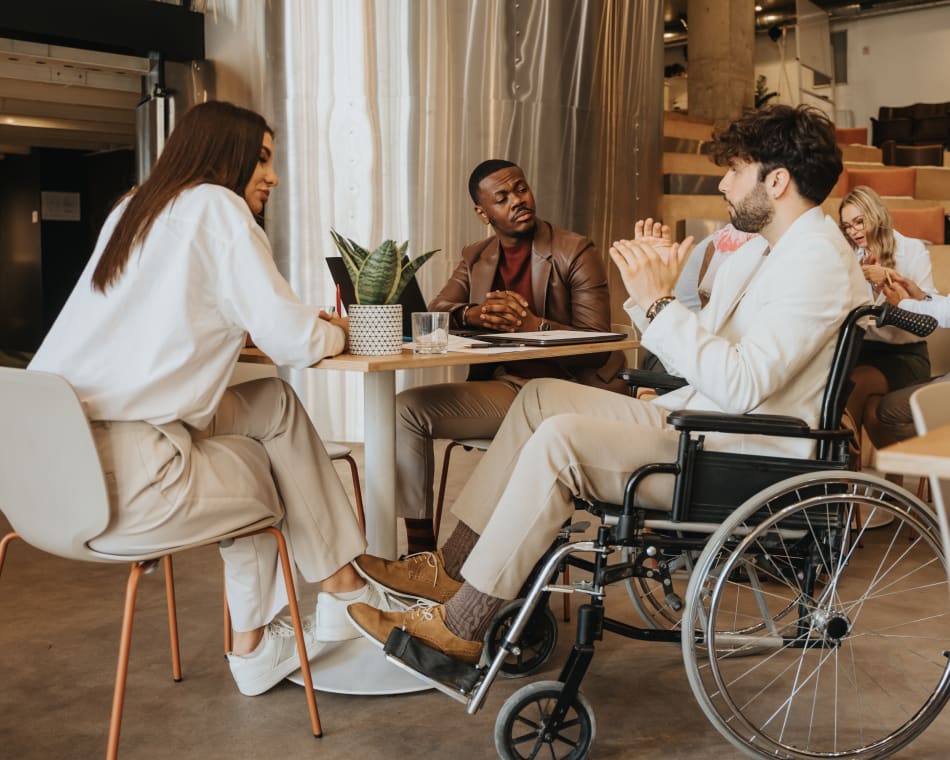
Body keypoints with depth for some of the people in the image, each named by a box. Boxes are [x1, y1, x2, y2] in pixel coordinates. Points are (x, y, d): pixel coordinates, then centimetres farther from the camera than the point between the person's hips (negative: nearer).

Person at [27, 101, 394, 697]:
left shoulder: (132, 211, 20)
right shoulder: (216, 207, -3)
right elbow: (295, 343, -8)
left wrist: (313, 326, 23)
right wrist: (334, 334, 17)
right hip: (118, 480, -8)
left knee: (273, 403, 19)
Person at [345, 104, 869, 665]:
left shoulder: (818, 262, -16)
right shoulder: (759, 254, 17)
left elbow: (739, 385, -27)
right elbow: (693, 359, 14)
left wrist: (657, 303, -24)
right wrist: (657, 282, 2)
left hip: (744, 460, -10)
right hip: (698, 427, 10)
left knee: (561, 439, -25)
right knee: (543, 397, 6)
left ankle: (460, 627, -14)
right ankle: (453, 567, 6)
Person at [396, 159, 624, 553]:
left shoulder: (575, 251, -1)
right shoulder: (475, 258, 15)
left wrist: (533, 325, -25)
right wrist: (473, 314, -19)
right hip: (503, 387, 5)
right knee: (407, 407, -13)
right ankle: (420, 548, -8)